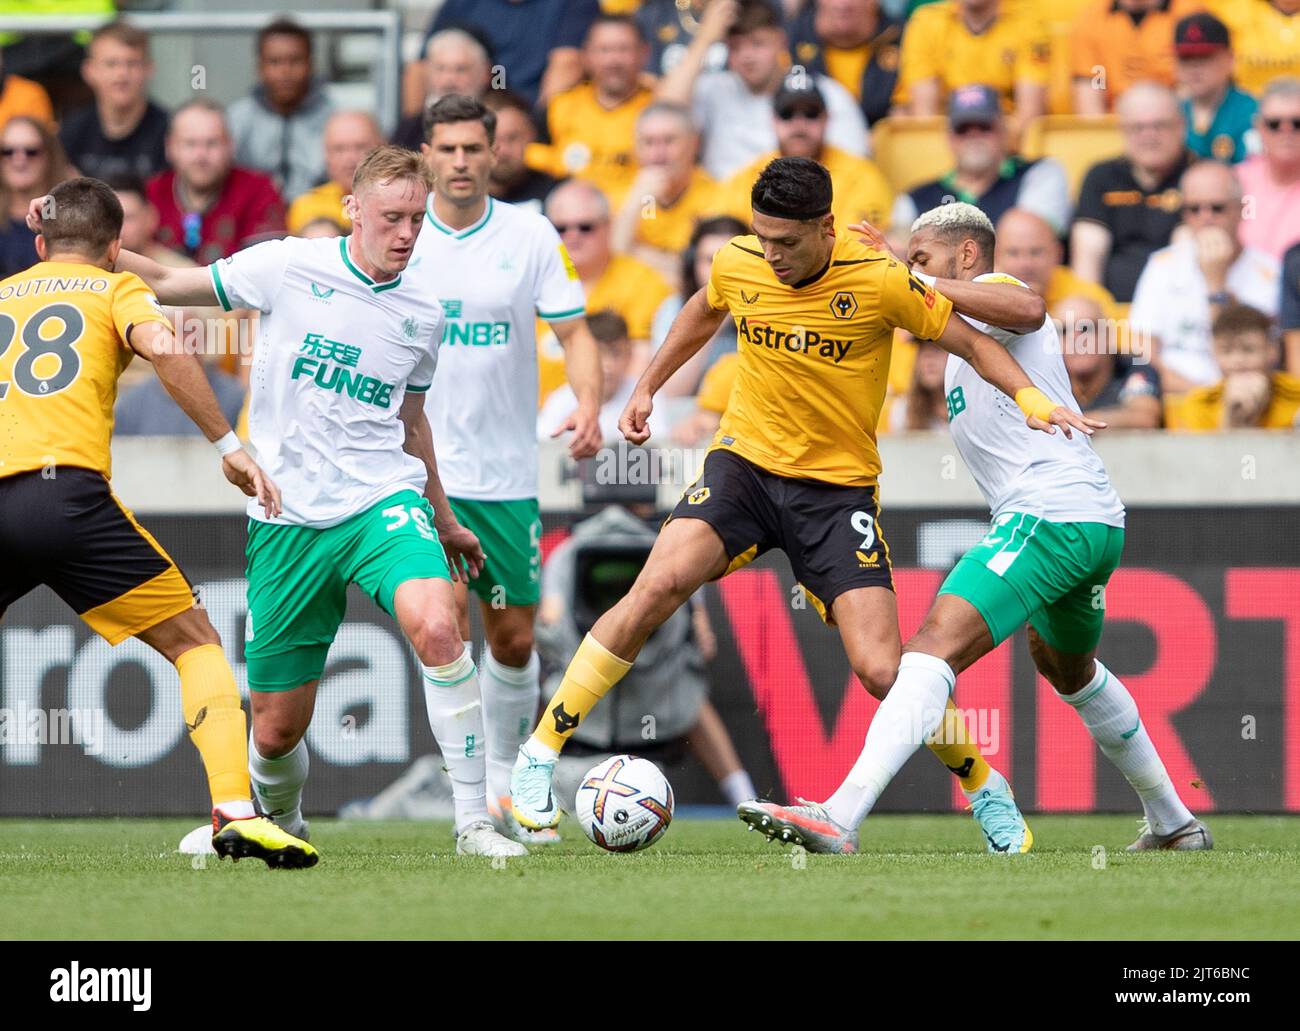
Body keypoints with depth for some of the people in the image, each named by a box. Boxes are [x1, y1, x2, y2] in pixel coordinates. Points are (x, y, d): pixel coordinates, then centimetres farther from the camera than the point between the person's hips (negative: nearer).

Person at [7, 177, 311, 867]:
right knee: (194, 642, 6)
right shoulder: (114, 289, 16)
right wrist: (228, 445, -3)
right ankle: (234, 809, -11)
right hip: (67, 492, -3)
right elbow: (161, 346, -4)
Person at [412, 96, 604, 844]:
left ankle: (509, 784, 26)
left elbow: (574, 333, 0)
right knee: (447, 623, -15)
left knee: (513, 638, 7)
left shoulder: (531, 237, 1)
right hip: (421, 467, -2)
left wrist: (589, 405, -18)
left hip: (507, 472, 2)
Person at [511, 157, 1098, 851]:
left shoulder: (880, 281, -16)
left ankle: (988, 793, 15)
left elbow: (969, 340, -4)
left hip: (838, 488, -2)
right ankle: (539, 755, -15)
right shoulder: (737, 265, -5)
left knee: (883, 671, -11)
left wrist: (1032, 401, -19)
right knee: (659, 586, -24)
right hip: (745, 462, 2)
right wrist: (647, 387, 22)